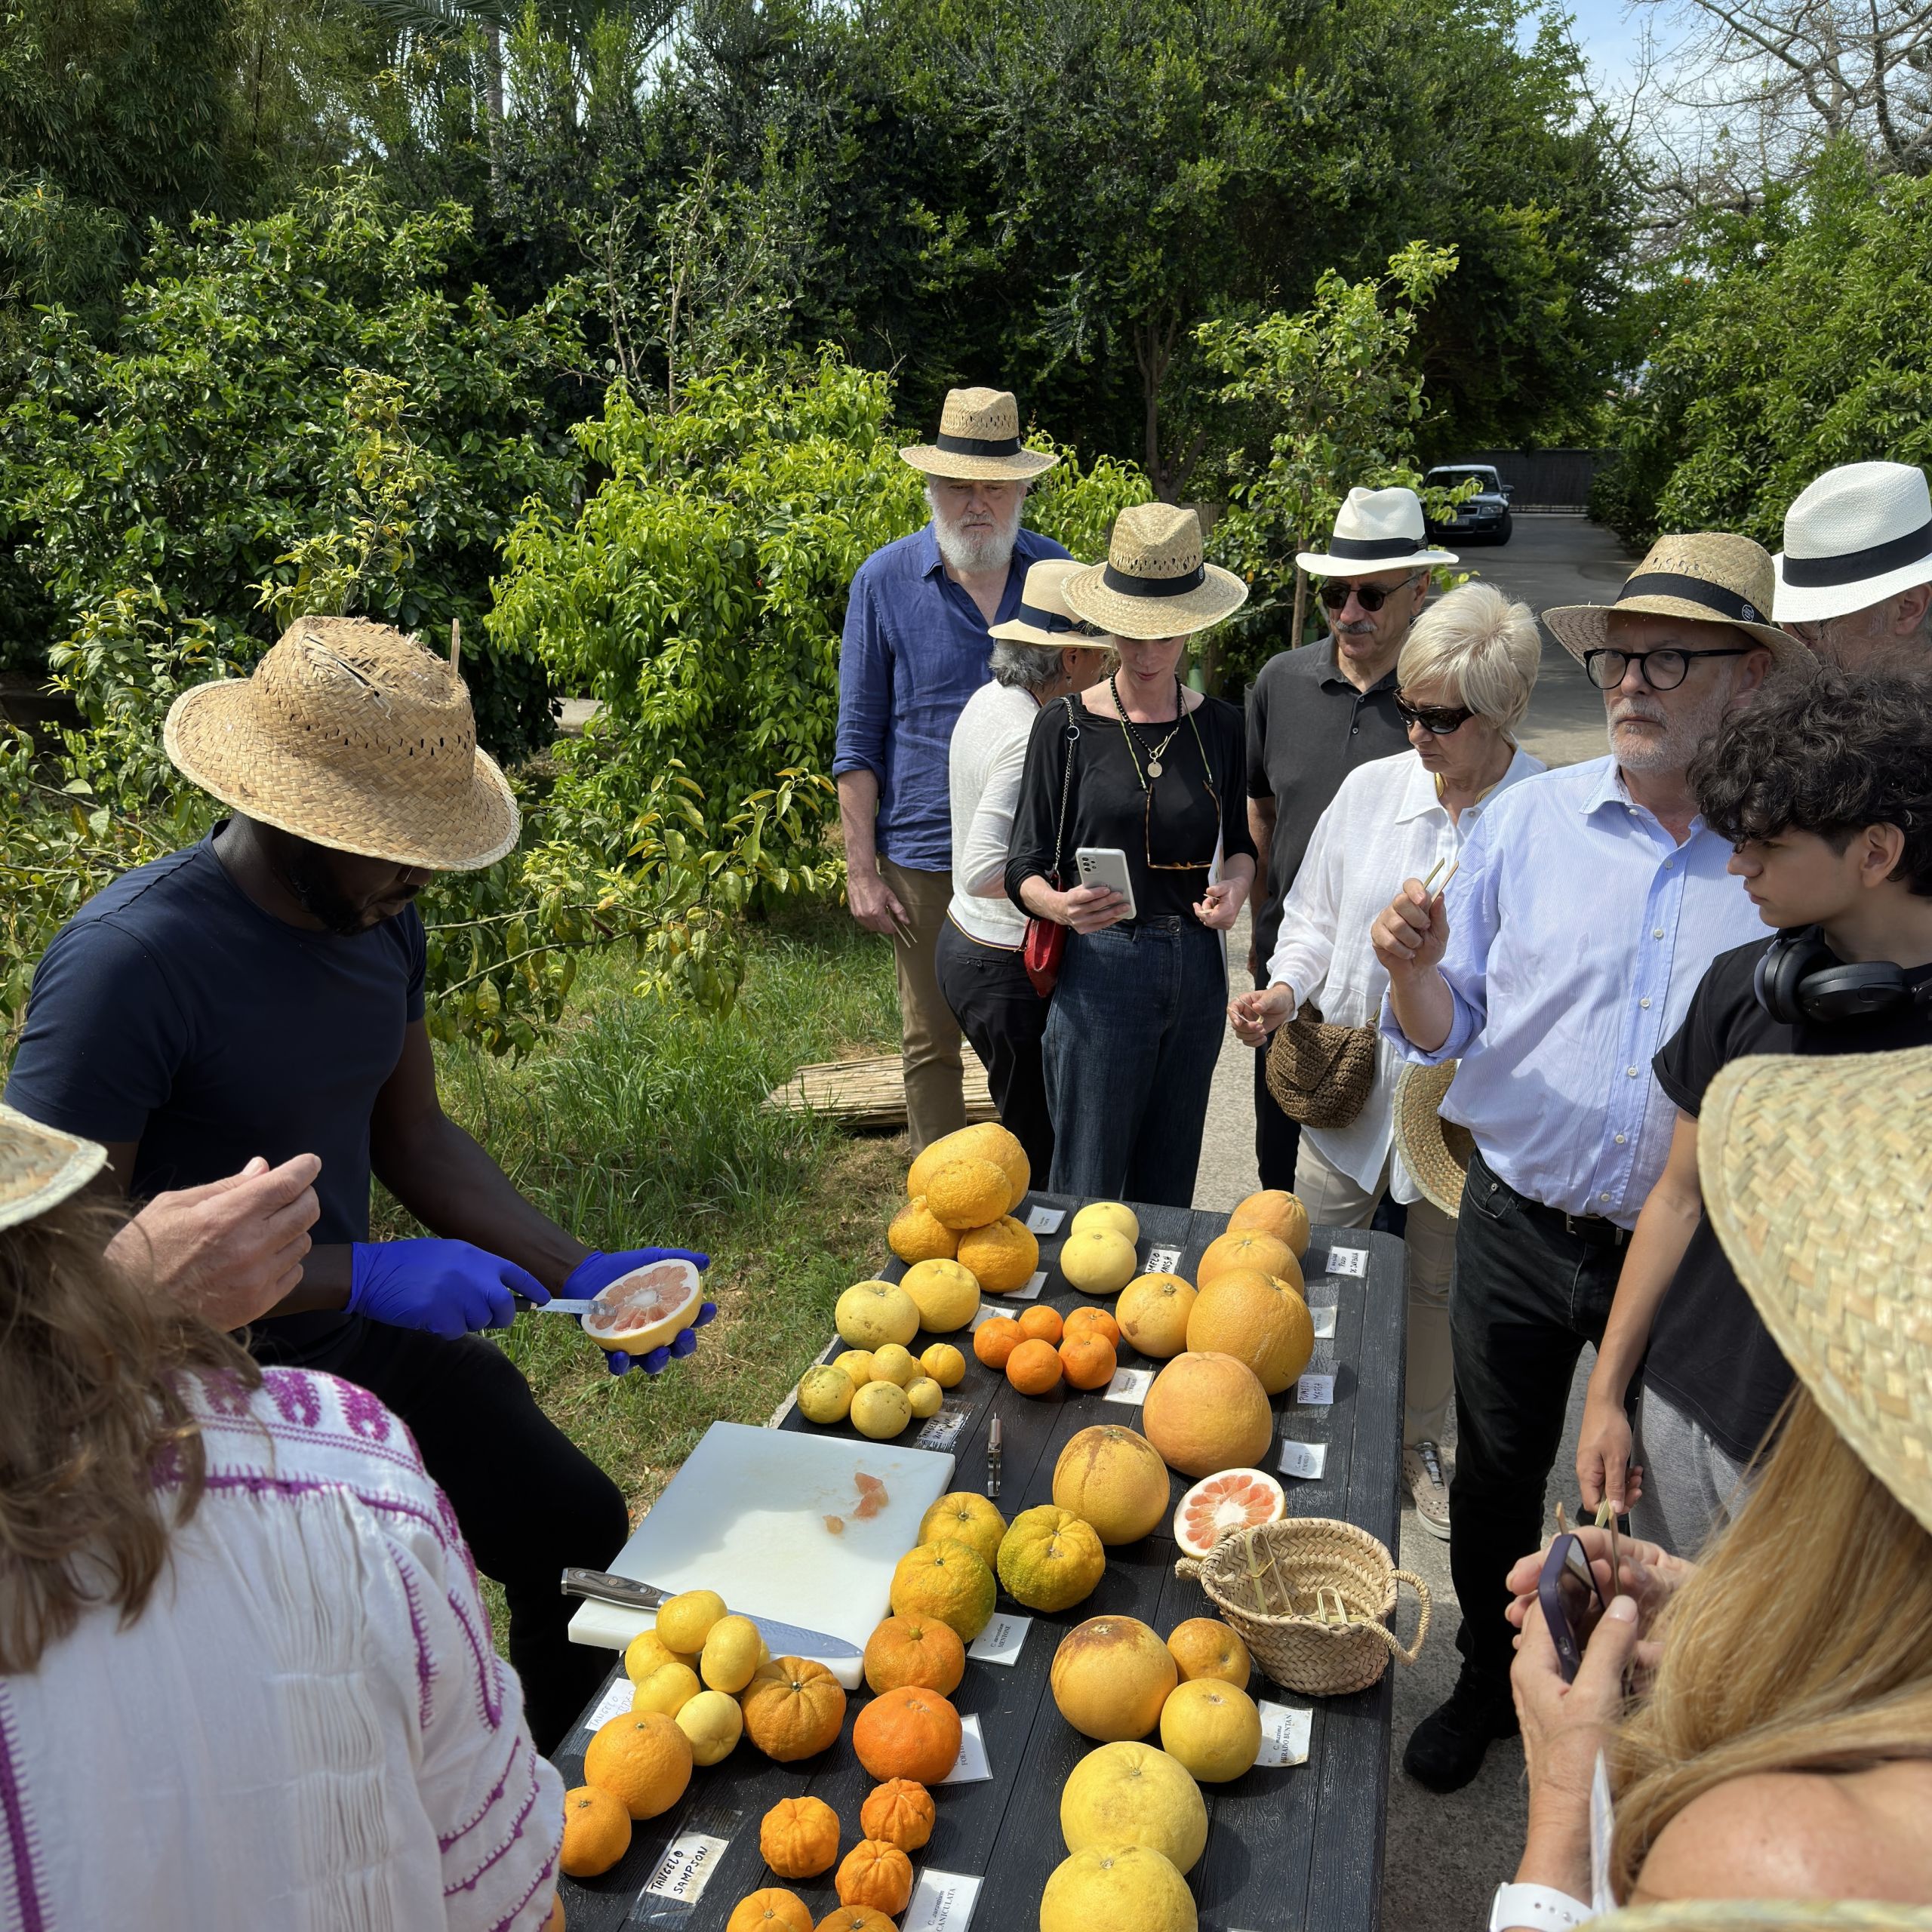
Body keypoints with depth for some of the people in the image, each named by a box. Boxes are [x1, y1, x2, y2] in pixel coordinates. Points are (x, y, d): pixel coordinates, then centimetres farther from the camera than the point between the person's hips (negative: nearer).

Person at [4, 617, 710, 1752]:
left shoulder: (382, 922, -4)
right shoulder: (130, 957, -28)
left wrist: (578, 1273, -7)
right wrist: (360, 1274, -30)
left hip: (365, 1347, 7)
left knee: (583, 1531, 14)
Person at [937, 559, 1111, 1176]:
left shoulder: (990, 700, 6)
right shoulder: (1029, 741, -25)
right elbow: (983, 871, -30)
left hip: (965, 942, 10)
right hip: (1009, 971, -10)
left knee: (1025, 1132, 21)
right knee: (1039, 1152, 5)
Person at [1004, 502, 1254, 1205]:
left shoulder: (1219, 726, 5)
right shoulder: (1067, 726, -5)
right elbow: (1025, 868, -4)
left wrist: (1234, 886, -4)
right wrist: (1060, 905, -25)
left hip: (1196, 968, 4)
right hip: (1100, 969, -4)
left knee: (1169, 1187, 16)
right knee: (1088, 1190, 3)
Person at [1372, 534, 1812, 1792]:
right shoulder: (1531, 817, -4)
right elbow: (1446, 1031, 1)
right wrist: (1414, 971, -21)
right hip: (1520, 1229, 2)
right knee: (1496, 1475, 17)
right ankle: (1490, 1680, 44)